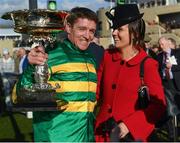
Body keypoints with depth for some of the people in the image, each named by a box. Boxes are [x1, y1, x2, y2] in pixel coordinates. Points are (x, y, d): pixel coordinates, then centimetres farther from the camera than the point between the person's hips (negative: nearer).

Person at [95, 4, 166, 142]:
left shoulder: (147, 65, -8)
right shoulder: (107, 57, 2)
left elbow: (158, 105, -8)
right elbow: (97, 91, 10)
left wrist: (130, 124, -17)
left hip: (131, 134, -3)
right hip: (103, 132, 3)